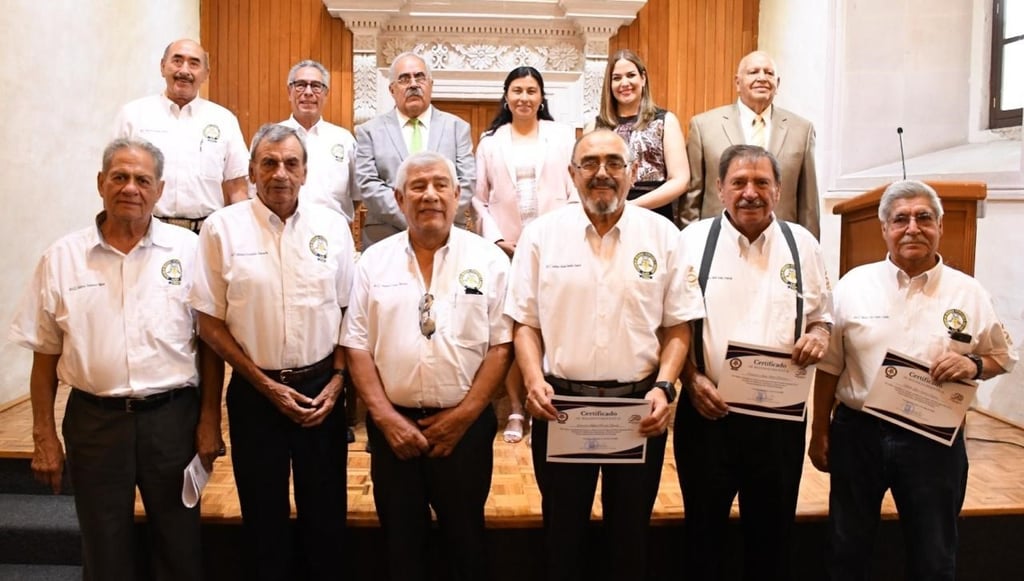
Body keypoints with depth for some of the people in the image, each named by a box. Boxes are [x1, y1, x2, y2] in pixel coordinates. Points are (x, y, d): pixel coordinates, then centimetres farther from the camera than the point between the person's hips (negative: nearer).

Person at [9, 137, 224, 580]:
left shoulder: (188, 250, -1)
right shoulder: (61, 258, 2)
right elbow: (45, 355, 6)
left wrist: (210, 420, -3)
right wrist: (44, 436, 3)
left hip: (172, 417, 0)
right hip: (94, 421, 1)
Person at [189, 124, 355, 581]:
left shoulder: (332, 226, 1)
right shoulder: (222, 228, -5)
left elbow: (348, 311, 6)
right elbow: (210, 323, -3)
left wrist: (337, 380, -3)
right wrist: (266, 385, -7)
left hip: (322, 388, 2)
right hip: (255, 392, -1)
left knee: (326, 511, 13)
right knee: (264, 516, 14)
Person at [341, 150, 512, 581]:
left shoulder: (488, 260, -2)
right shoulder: (374, 262, 3)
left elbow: (501, 346, -4)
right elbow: (357, 347, 1)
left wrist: (462, 416, -9)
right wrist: (386, 418, -7)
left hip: (464, 426, -1)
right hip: (393, 426, 2)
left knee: (465, 540, 13)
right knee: (401, 541, 15)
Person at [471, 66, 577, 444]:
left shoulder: (563, 136, 8)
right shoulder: (490, 141, 9)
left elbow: (576, 190, 3)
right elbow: (479, 199, 6)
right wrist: (495, 238, -6)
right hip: (505, 247, 1)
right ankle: (516, 410, 10)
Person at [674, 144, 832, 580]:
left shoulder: (802, 244, 5)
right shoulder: (692, 241, -1)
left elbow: (821, 318, 15)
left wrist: (818, 336, -8)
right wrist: (691, 380, -13)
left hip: (780, 415, 2)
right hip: (707, 412, -2)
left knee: (772, 536, 15)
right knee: (704, 534, 12)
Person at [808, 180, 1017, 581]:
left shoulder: (968, 292, -2)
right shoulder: (854, 284, -2)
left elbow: (1004, 356, 8)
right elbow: (830, 365, 2)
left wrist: (973, 365, -15)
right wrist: (820, 432, 3)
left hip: (935, 439, 0)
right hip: (858, 432, 0)